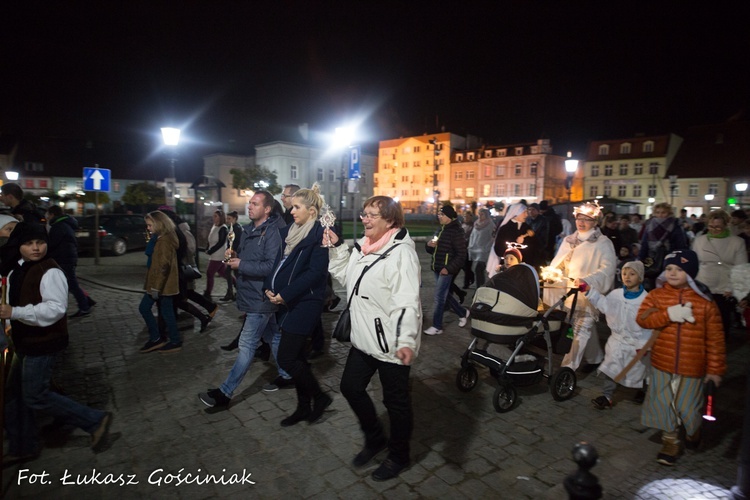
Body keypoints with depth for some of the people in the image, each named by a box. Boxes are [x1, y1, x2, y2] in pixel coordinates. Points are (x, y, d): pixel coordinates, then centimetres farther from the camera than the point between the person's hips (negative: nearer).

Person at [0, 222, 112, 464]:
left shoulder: (50, 272, -20)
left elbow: (56, 308, -27)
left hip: (43, 343, -9)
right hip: (25, 342, 9)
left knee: (36, 396, -3)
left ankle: (95, 420, 8)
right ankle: (23, 446, 34)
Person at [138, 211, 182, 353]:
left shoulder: (165, 240, -19)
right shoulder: (159, 238, 12)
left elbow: (164, 266, -25)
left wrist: (156, 287, -24)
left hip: (163, 284, -10)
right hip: (157, 283, 10)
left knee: (166, 313, 1)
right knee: (144, 308, 14)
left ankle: (176, 342, 16)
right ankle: (156, 338, 23)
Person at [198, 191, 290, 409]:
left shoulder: (272, 232, -16)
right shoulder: (248, 230, 12)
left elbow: (272, 266, -24)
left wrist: (241, 265, -21)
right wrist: (233, 256, 2)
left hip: (260, 299, -9)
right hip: (252, 294, 9)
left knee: (247, 345, -3)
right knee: (273, 336, 19)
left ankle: (224, 393, 3)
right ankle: (286, 374, 33)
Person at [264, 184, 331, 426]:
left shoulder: (320, 234, -12)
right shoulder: (288, 232, 12)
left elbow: (315, 271, -19)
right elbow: (278, 263, 13)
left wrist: (285, 294, -18)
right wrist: (270, 287, -3)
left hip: (304, 303, -8)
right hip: (287, 302, 8)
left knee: (286, 358, -5)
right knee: (296, 356, 15)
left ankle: (319, 397, 17)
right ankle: (304, 406, 30)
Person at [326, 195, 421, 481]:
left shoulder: (401, 252, -20)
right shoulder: (363, 247, 7)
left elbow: (408, 301, -28)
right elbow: (347, 278, 16)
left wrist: (407, 341, -38)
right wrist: (336, 248, 7)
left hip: (391, 344, -9)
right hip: (364, 339, 9)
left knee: (396, 400, 10)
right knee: (351, 387, 20)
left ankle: (398, 456, 36)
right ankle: (375, 438, 44)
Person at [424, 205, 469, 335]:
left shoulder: (456, 231, -13)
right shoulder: (441, 230, 14)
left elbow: (461, 254, -16)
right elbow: (433, 250, 20)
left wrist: (449, 268, -22)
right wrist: (429, 245, -3)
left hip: (447, 269, -9)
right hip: (438, 268, 9)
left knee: (439, 297, -4)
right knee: (445, 295, 17)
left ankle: (437, 326, 8)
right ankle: (463, 313, 36)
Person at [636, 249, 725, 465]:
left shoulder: (704, 302, -8)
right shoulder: (656, 295, -4)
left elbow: (715, 339, -3)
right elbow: (642, 318, -15)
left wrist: (715, 368, -1)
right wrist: (668, 314, -28)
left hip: (692, 367, -1)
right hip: (662, 364, 1)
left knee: (688, 408, 11)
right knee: (664, 406, 10)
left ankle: (693, 430, 45)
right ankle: (670, 442, 32)